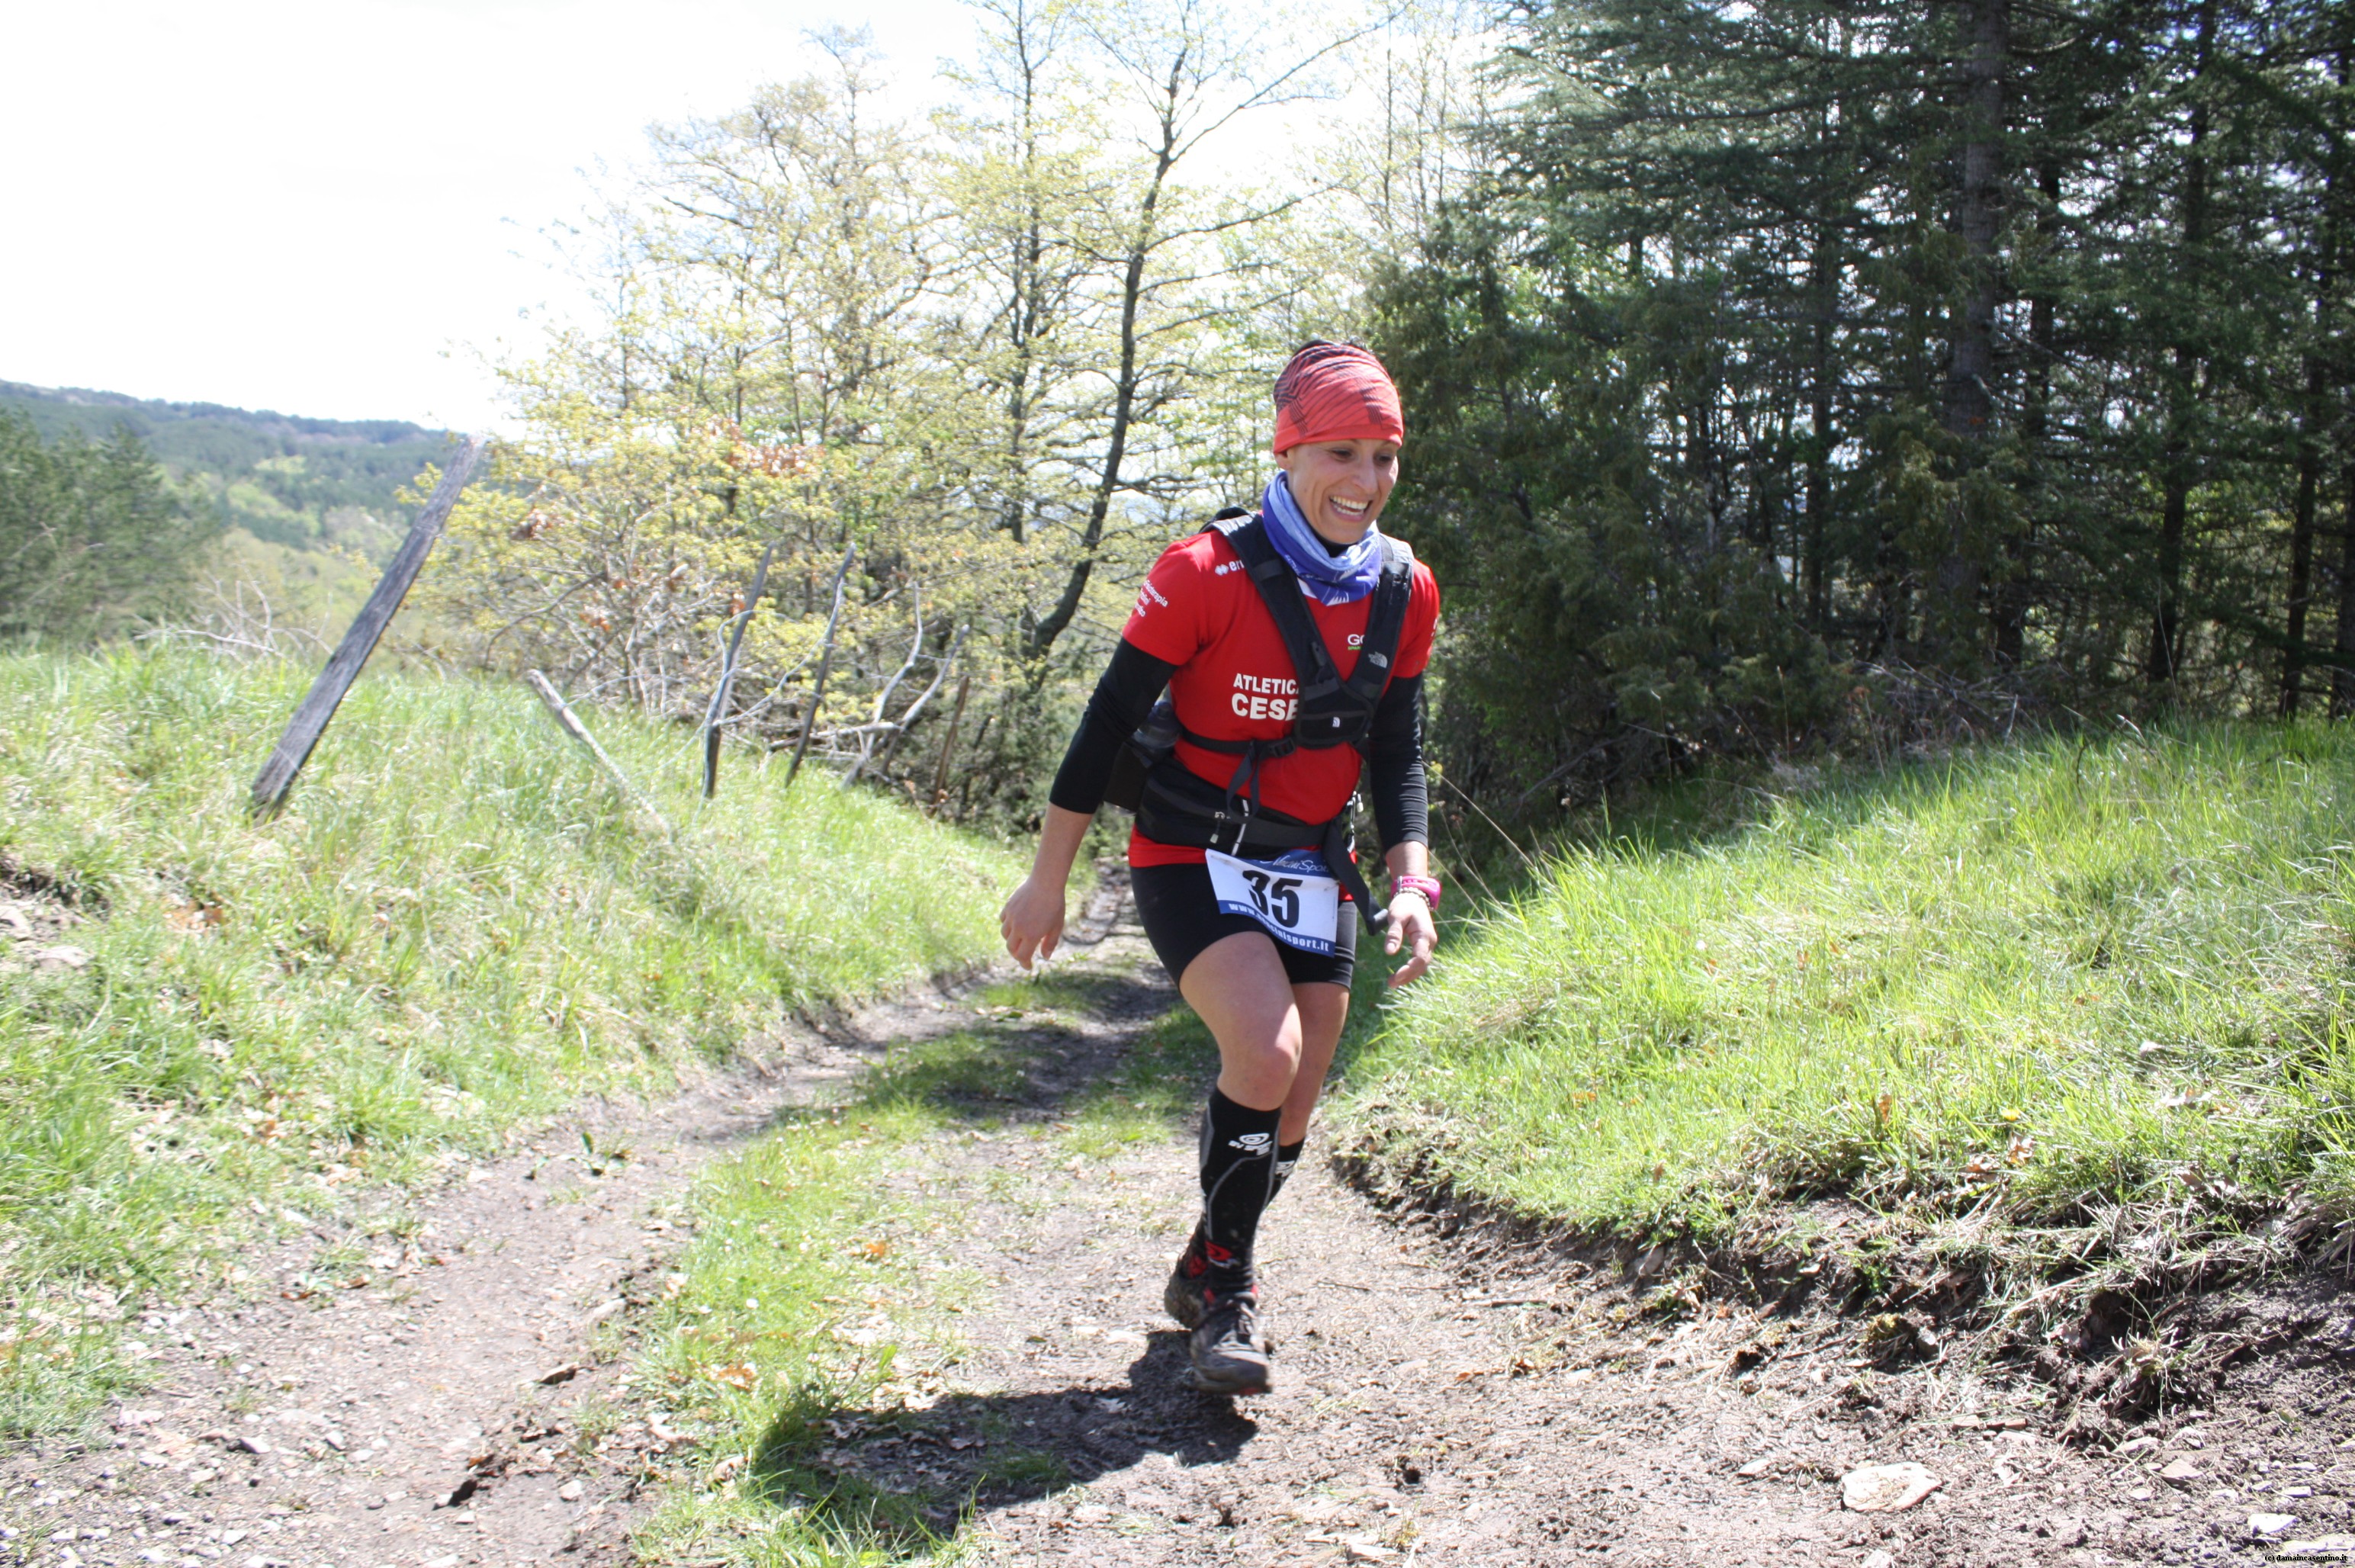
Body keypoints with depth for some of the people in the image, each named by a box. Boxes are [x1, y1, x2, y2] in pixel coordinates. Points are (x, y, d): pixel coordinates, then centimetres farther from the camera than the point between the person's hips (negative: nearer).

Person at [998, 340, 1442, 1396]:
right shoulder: (1206, 573, -18)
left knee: (1288, 1117, 8)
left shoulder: (1404, 592, -2)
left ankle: (1202, 1277, 34)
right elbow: (1109, 721, -12)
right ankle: (1225, 1283, -4)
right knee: (1266, 1052, -26)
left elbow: (1397, 755, 6)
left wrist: (1411, 884, -7)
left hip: (1311, 872, 5)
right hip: (1193, 861, -5)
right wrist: (1048, 879, -9)